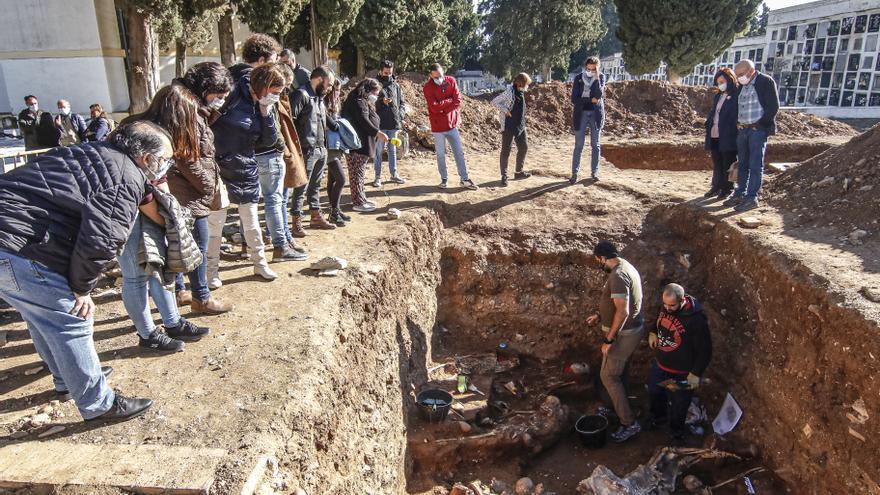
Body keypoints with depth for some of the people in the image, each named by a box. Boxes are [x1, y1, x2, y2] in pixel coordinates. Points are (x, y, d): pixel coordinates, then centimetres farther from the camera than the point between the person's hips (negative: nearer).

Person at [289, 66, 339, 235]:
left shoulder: (320, 97, 16)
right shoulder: (301, 95, -12)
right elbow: (290, 120, -18)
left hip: (321, 150, 9)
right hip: (307, 150, -9)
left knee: (315, 185, 18)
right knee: (301, 187, -1)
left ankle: (316, 216, 28)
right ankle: (296, 222, 7)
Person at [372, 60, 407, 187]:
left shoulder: (395, 85, 11)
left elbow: (402, 102, 16)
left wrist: (400, 114, -1)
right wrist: (381, 101, -23)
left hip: (394, 123, 4)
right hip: (380, 124, -4)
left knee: (392, 149, 13)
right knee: (378, 150, 1)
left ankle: (394, 174, 22)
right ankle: (378, 176, 8)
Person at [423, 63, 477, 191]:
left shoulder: (451, 81, -2)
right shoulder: (428, 88, -9)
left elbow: (458, 101, -7)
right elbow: (434, 107, -19)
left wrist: (442, 107, -12)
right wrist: (448, 100, -12)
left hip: (452, 124, 2)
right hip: (438, 126, -2)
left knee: (459, 153, 5)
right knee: (440, 154, 7)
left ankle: (464, 179, 11)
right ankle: (444, 179, 20)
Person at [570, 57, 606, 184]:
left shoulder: (601, 77, 2)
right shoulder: (578, 78, 1)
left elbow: (599, 95, -14)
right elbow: (574, 99, -5)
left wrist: (596, 77, -18)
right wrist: (590, 100, -12)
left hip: (596, 114, 1)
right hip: (581, 114, 0)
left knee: (595, 145, 6)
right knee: (578, 145, -1)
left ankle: (594, 172, 14)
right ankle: (575, 173, 1)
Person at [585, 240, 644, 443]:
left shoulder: (618, 276, -25)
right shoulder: (627, 267, 8)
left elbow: (622, 312, -29)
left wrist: (609, 339, -23)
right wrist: (600, 316, 18)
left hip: (623, 334, -10)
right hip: (631, 330, 10)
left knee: (608, 376, -1)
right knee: (618, 373, 22)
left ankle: (629, 423, 5)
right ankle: (617, 407, 38)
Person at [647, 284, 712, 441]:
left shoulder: (696, 320, -30)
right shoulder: (665, 307, -9)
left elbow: (704, 350, -21)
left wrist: (696, 373, -20)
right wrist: (653, 333, -1)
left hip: (681, 373, -6)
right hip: (660, 364, 6)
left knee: (679, 403, 15)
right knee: (654, 392, 24)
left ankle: (676, 429, 42)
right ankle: (658, 416, 53)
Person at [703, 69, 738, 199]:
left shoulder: (736, 97, -8)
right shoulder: (717, 97, 16)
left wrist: (734, 133, -16)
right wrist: (708, 126, 9)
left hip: (728, 138, -7)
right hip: (714, 136, 7)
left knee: (727, 164, 2)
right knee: (716, 164, 14)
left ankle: (727, 189, 11)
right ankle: (716, 186, 24)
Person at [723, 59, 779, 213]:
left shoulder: (766, 82, -7)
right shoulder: (741, 85, 13)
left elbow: (773, 107, -10)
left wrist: (760, 125, -12)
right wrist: (737, 123, 9)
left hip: (758, 129, -7)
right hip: (742, 129, 7)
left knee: (755, 165, -5)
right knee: (742, 164, 11)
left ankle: (752, 198, -3)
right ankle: (740, 194, 18)